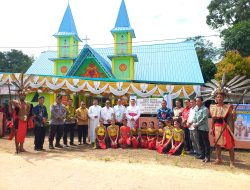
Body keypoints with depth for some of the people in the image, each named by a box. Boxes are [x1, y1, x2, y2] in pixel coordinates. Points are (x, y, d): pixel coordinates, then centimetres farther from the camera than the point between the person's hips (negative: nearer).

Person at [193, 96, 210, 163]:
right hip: (198, 128, 8)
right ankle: (202, 155, 25)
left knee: (206, 142, -3)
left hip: (204, 128, -8)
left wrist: (197, 124, -14)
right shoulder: (196, 109, 13)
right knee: (200, 142, 14)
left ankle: (207, 156, 2)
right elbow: (195, 117, 14)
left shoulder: (205, 109, -10)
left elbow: (204, 119, -16)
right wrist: (194, 123, -3)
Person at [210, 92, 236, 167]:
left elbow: (233, 119, -7)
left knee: (229, 145, -2)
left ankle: (232, 161, 9)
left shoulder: (228, 107, -5)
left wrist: (234, 115, -28)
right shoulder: (213, 107, 6)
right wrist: (212, 128, 13)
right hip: (217, 128, 4)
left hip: (226, 128, -4)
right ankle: (218, 159, 27)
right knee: (218, 144, 12)